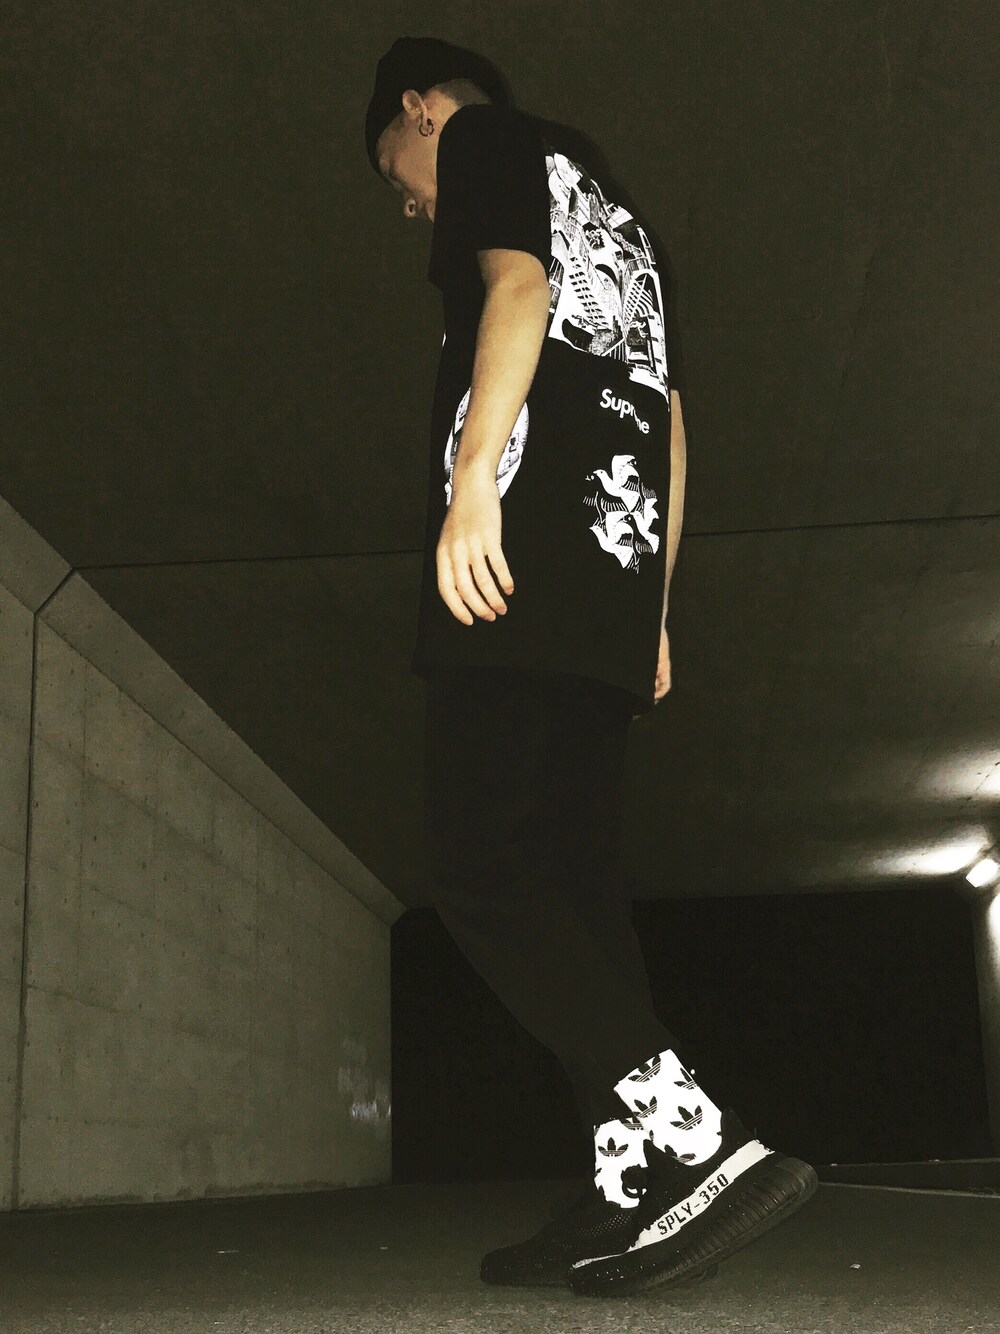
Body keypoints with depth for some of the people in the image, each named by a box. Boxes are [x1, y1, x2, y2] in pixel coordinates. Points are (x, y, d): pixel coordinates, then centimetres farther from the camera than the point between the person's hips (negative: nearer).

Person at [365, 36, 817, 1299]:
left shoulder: (486, 139, 13)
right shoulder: (616, 223, 35)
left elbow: (519, 286, -9)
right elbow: (669, 423, 26)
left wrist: (472, 480, -20)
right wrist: (653, 609, 21)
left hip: (526, 544, -8)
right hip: (619, 575, 9)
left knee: (479, 866, -15)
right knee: (575, 879, 3)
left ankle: (696, 1142, -27)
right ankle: (628, 1196, -2)